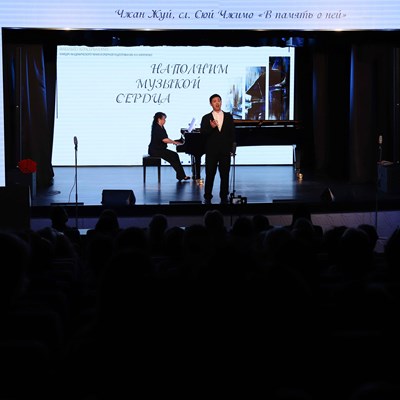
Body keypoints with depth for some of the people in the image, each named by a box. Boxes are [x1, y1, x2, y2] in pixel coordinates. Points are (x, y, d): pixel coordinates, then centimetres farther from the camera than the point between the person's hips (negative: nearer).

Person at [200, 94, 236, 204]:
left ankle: (224, 197, 12)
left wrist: (231, 148, -1)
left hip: (225, 151, 1)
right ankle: (207, 198, 8)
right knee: (209, 175, 1)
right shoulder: (206, 118, 3)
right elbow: (202, 133, -7)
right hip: (211, 151, -1)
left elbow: (232, 133, 6)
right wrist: (211, 127, -24)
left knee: (225, 175, 4)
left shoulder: (228, 117, 8)